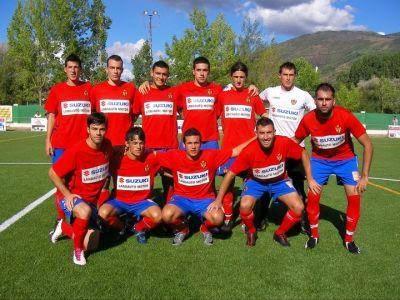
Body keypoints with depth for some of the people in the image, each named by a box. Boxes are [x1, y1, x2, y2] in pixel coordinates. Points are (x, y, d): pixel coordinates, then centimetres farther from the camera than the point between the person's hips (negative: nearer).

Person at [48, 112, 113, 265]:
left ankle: (64, 227, 35)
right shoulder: (76, 151, -23)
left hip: (93, 200, 5)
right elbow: (52, 173, -12)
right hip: (74, 198, -5)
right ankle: (77, 250, -15)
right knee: (85, 211, -41)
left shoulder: (107, 146, -9)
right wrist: (67, 194, -17)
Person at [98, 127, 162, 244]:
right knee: (103, 213, -29)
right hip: (119, 200, 0)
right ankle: (121, 227, 7)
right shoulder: (117, 159, -10)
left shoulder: (151, 158, -8)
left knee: (157, 215, -28)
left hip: (142, 201, 0)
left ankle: (139, 229, 7)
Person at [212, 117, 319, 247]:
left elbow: (303, 154, -5)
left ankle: (280, 233, 13)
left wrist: (310, 179, -3)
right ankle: (251, 231, 5)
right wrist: (218, 200, -17)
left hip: (280, 181, 2)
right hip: (256, 182, -2)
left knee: (299, 208, -16)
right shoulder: (249, 151, -29)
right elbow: (230, 174, -20)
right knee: (245, 206, -28)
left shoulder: (284, 143, -26)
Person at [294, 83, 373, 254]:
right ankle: (314, 235, 16)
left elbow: (367, 145, -20)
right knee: (313, 197, -7)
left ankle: (349, 239, 13)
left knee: (354, 197, -7)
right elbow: (295, 142, -4)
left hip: (345, 159, 0)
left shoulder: (346, 116, -27)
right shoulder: (308, 120, -23)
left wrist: (364, 176, -21)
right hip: (319, 160, 1)